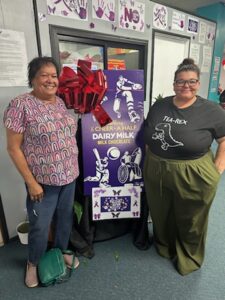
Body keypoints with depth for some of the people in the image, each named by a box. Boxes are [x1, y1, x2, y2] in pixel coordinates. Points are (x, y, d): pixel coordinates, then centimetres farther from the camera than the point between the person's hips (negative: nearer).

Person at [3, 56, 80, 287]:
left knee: (65, 219, 22)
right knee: (40, 226, 13)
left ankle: (61, 252, 50)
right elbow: (13, 148, -13)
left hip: (69, 176, 6)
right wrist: (31, 182, -15)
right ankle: (33, 263, 43)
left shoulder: (61, 102, 4)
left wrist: (74, 167, 11)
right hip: (43, 180, -5)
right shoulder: (20, 105, -14)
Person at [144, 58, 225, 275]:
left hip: (193, 177, -3)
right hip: (156, 173, 4)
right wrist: (149, 160, 6)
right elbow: (147, 135, 11)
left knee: (190, 221, 19)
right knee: (161, 215, 23)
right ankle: (164, 245, 53)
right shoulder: (159, 106, 1)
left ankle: (189, 256, 47)